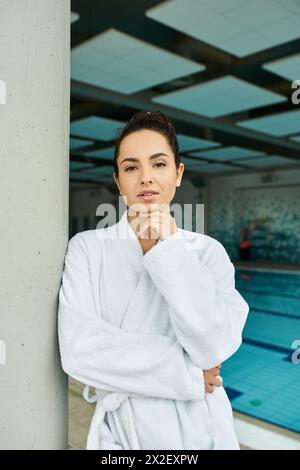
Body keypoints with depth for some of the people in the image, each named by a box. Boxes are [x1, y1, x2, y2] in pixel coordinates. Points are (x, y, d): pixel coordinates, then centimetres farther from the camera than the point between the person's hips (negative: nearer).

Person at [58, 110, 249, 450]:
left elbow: (214, 346, -19)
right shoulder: (88, 248, -8)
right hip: (121, 432, 0)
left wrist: (166, 251, -22)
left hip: (201, 432, 1)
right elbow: (77, 349, -19)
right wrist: (184, 373, -16)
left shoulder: (208, 251, -6)